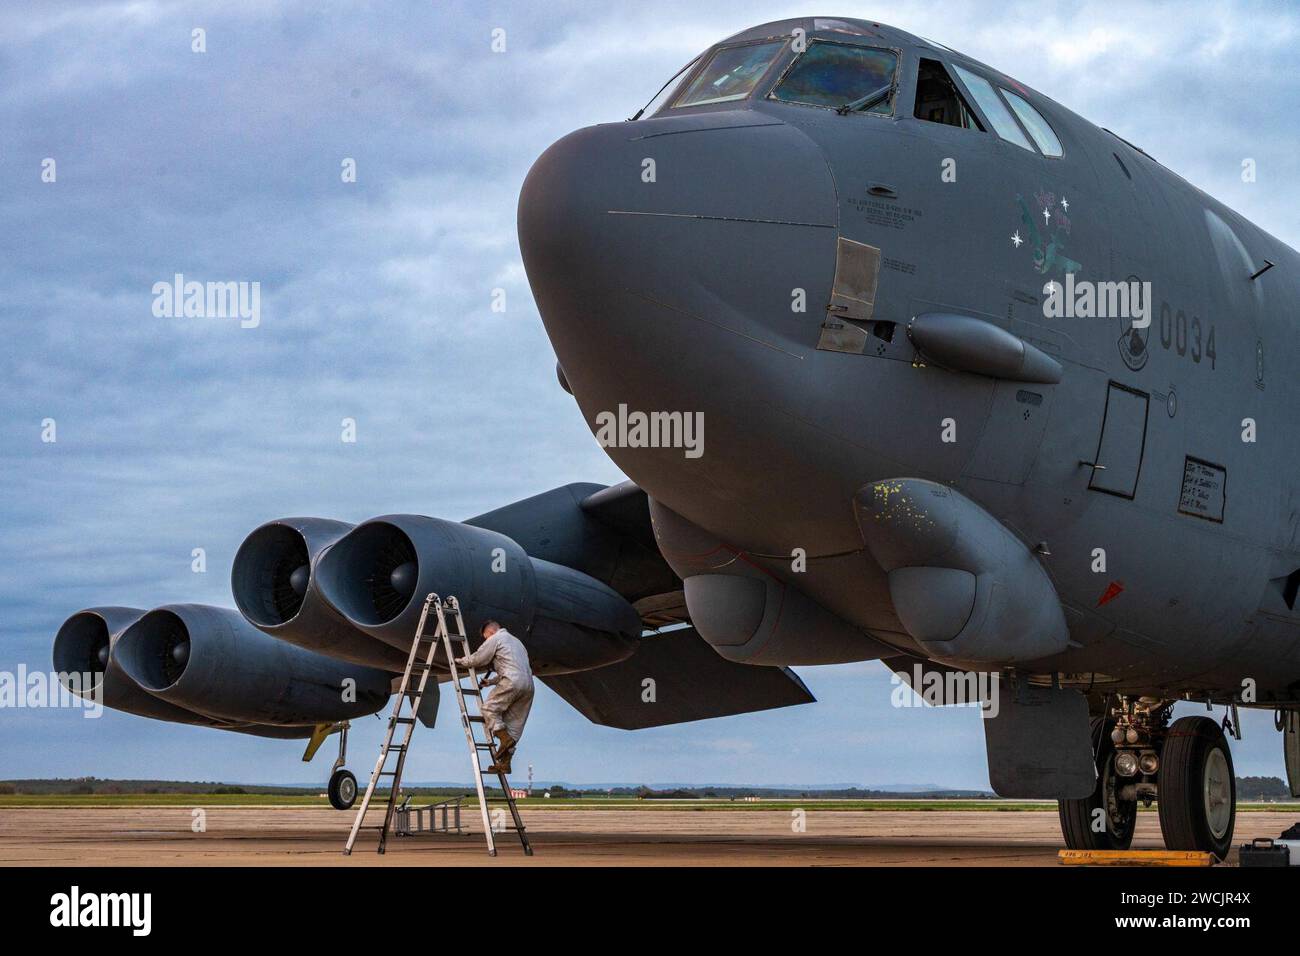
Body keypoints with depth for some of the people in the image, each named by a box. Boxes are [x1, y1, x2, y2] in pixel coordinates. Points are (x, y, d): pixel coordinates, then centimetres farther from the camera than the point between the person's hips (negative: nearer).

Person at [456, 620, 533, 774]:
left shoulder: (494, 639, 7)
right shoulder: (515, 640, 33)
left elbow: (478, 659, 6)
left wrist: (460, 661, 23)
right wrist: (491, 682, 36)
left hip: (512, 682, -8)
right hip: (528, 684, 8)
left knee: (489, 708, -1)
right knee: (514, 724, 6)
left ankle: (504, 738, -20)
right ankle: (504, 762, 5)